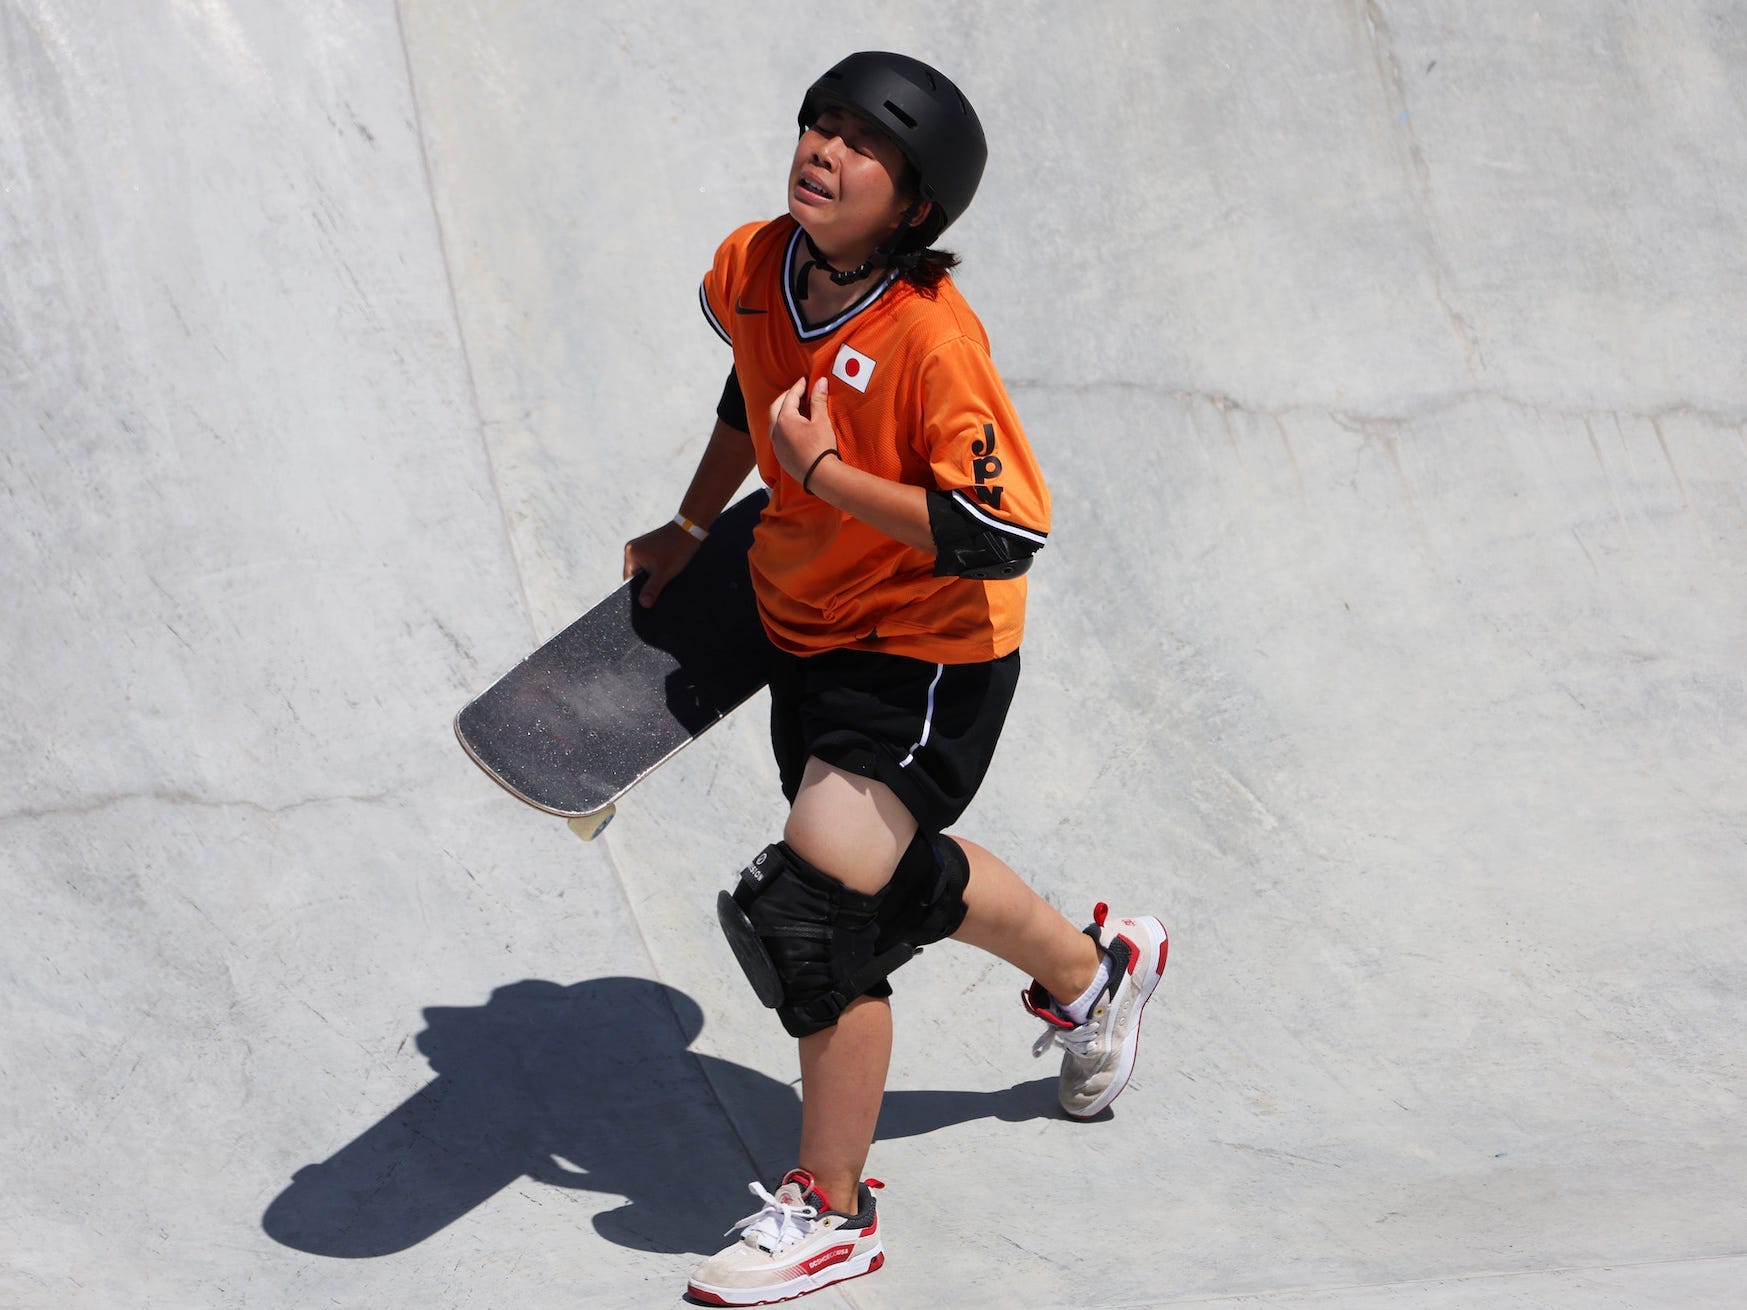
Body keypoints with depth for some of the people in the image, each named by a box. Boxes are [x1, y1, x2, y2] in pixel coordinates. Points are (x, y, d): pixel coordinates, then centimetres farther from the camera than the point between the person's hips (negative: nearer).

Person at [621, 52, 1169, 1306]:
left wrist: (823, 469, -30)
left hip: (927, 655, -8)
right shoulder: (754, 268, -8)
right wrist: (693, 526, 22)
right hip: (809, 627, 8)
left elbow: (1003, 538, -30)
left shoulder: (932, 335, -29)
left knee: (817, 910, -13)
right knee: (894, 870, 26)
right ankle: (1092, 969, 54)